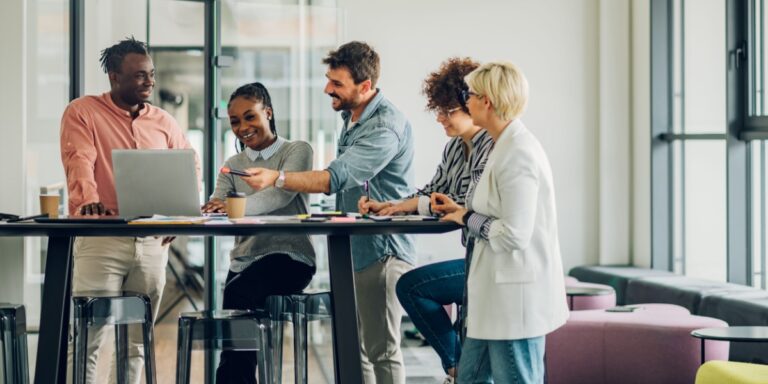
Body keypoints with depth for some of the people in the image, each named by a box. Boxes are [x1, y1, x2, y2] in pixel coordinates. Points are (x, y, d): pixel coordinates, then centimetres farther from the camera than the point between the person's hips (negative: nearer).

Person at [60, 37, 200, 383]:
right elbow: (79, 161, -14)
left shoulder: (164, 122, 15)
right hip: (101, 237, -5)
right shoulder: (82, 113, 1)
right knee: (86, 339, -10)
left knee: (136, 342, 7)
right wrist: (88, 200, -32)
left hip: (153, 241, 5)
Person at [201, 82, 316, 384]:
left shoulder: (297, 151, 1)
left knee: (237, 294, -30)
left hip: (289, 256, -5)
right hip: (244, 261, 5)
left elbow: (281, 193, -19)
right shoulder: (232, 166, 16)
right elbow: (213, 213, 1)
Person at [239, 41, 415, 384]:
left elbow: (337, 177, -30)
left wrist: (276, 178, -38)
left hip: (380, 252, -10)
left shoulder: (386, 126, -20)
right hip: (351, 251, 10)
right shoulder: (351, 117, 11)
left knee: (381, 350, -4)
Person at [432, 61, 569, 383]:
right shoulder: (506, 146, 12)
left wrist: (467, 219, -10)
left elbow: (514, 233, -24)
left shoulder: (518, 153, -20)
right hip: (497, 295, 10)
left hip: (516, 296, -10)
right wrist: (460, 211, 11)